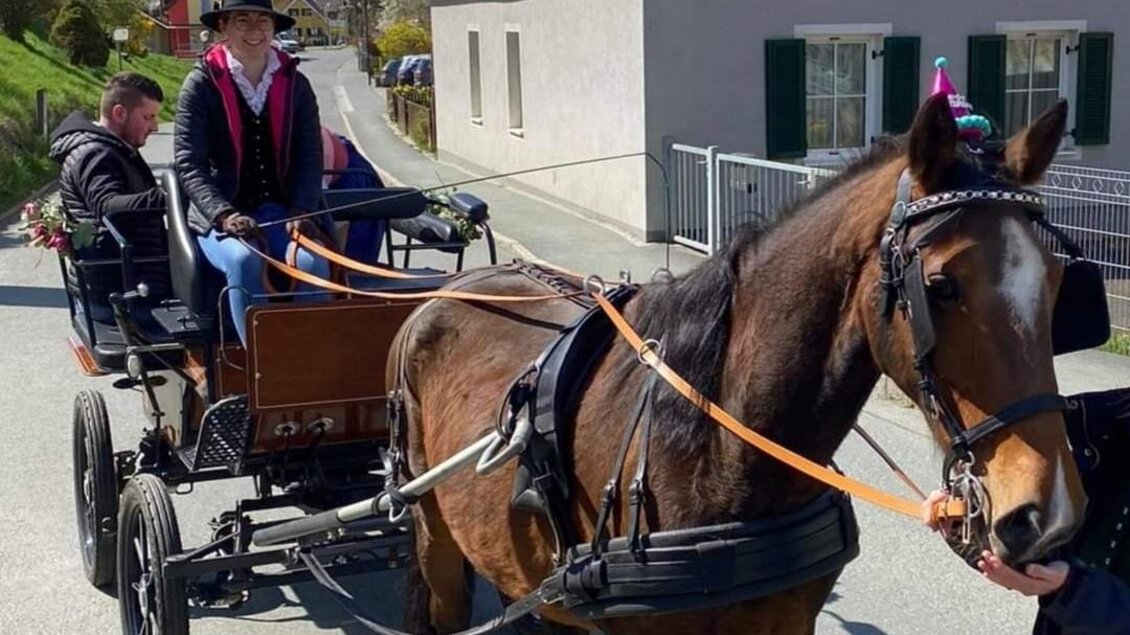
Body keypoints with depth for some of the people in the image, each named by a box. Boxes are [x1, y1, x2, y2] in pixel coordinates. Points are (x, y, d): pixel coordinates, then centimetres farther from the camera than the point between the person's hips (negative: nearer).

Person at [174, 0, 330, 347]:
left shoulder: (294, 84, 9)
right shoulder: (201, 83, 0)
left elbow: (310, 157, 6)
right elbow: (188, 165, -6)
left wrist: (301, 213, -11)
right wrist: (224, 215, -21)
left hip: (279, 210, 2)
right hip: (219, 216, -2)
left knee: (311, 261, -29)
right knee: (244, 260, -34)